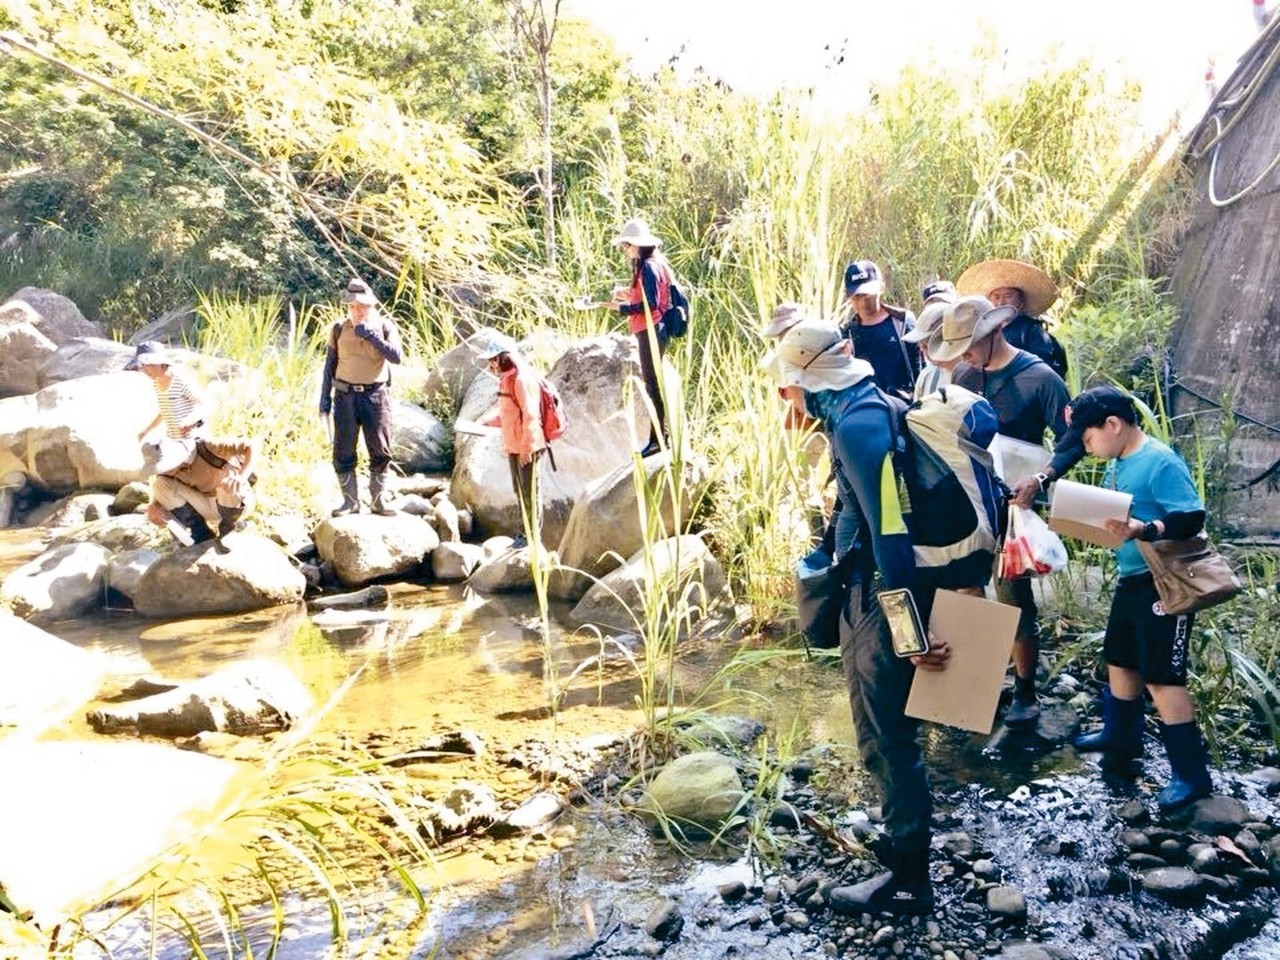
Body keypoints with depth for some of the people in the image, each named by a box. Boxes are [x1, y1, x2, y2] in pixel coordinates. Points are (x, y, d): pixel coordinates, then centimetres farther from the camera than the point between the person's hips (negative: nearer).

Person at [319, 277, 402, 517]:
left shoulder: (385, 326, -1)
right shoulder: (339, 329, 3)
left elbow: (396, 356, -15)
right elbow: (330, 364, 8)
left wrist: (372, 337, -22)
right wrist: (325, 397, 5)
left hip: (376, 396, -1)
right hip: (346, 396, 1)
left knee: (380, 451, 2)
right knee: (343, 452, 1)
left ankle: (379, 499, 13)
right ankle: (350, 500, 10)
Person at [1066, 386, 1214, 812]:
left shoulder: (1162, 463, -20)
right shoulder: (1117, 463, 6)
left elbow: (1192, 518, -25)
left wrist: (1143, 530, -37)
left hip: (1162, 583, -9)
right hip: (1130, 579, 10)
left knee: (1161, 676, -6)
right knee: (1119, 658, 22)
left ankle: (1192, 773, 5)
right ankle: (1121, 734, 42)